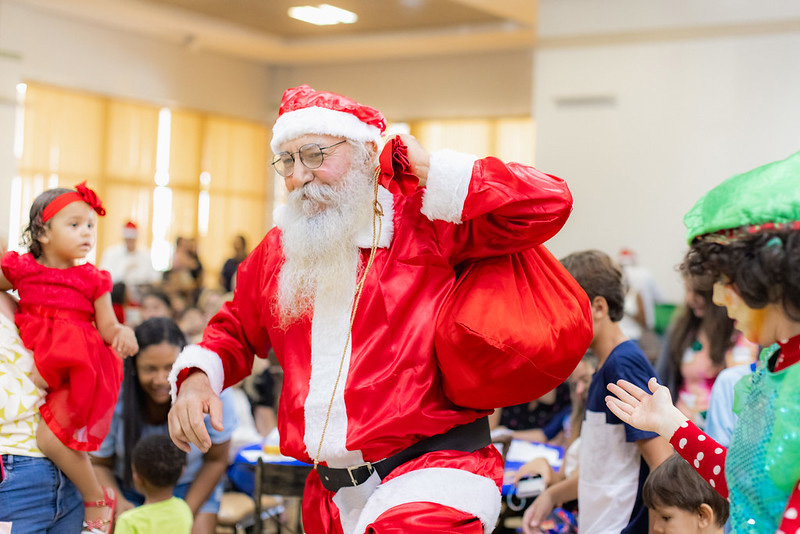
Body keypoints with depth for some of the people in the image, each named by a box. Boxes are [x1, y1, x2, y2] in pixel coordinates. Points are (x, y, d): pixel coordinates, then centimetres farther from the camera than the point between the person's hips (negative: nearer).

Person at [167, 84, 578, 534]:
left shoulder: (424, 224, -4)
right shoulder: (278, 252, 13)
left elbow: (549, 205, -14)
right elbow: (236, 329, 28)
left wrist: (429, 170, -12)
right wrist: (197, 377, 7)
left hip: (433, 478, -6)